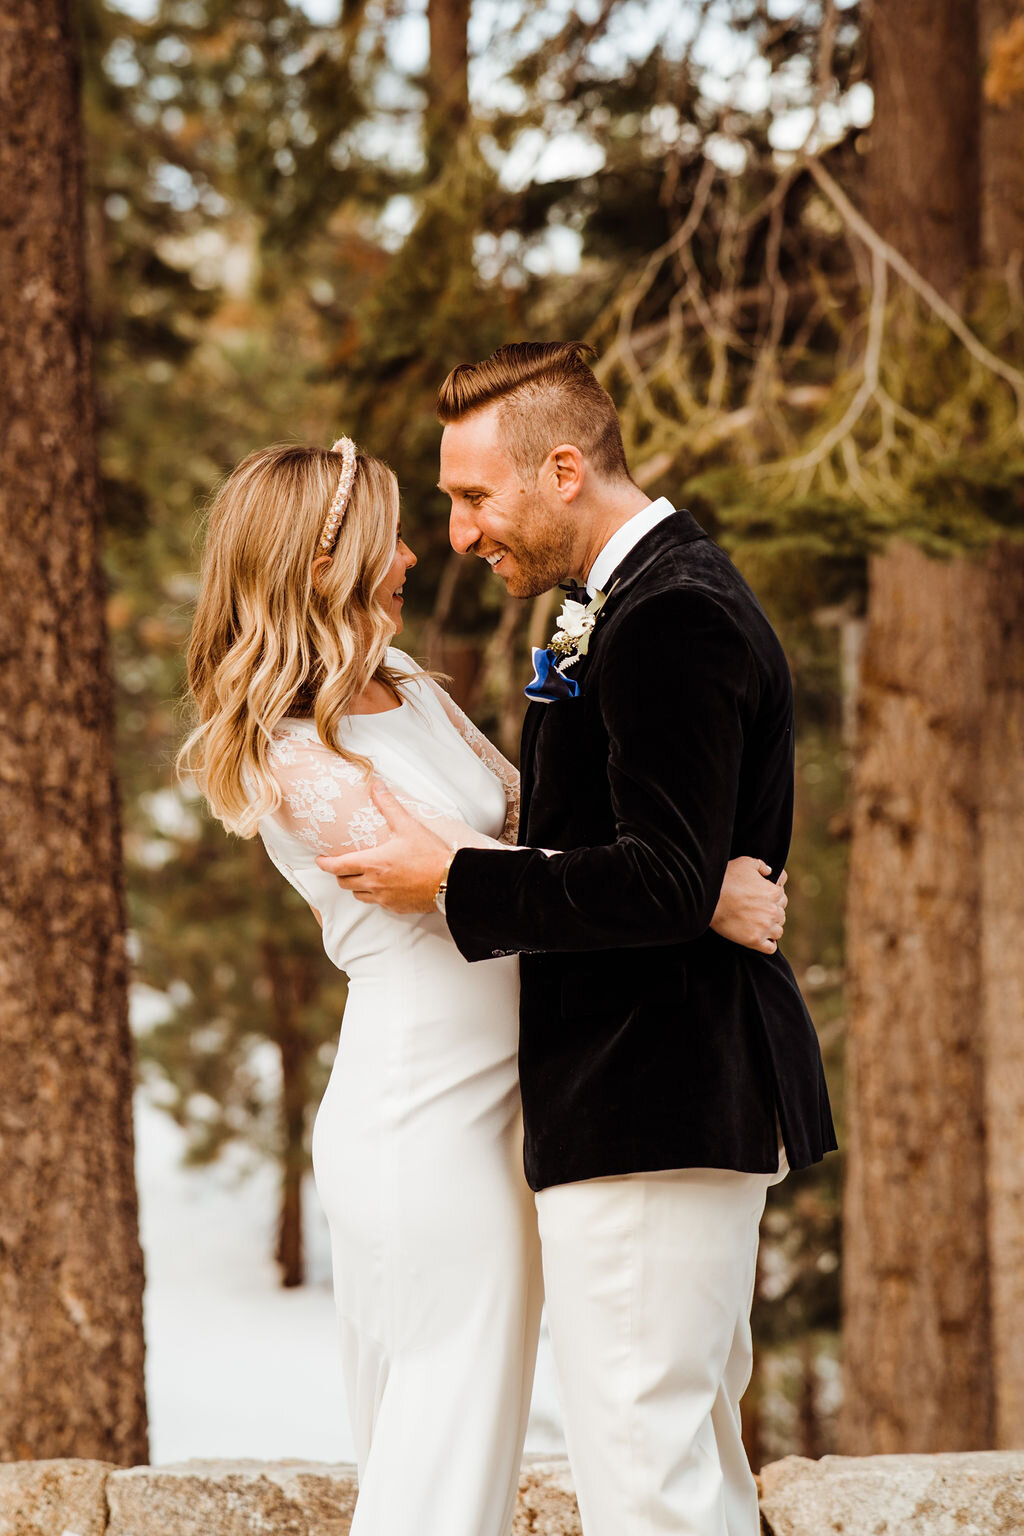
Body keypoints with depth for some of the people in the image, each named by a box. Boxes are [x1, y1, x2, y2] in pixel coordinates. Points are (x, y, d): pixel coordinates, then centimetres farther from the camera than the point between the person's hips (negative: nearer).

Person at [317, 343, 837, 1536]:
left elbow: (667, 886, -24)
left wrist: (450, 886, -16)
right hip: (671, 1095, 11)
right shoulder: (658, 599, 17)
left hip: (652, 1110, -11)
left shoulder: (670, 620, -17)